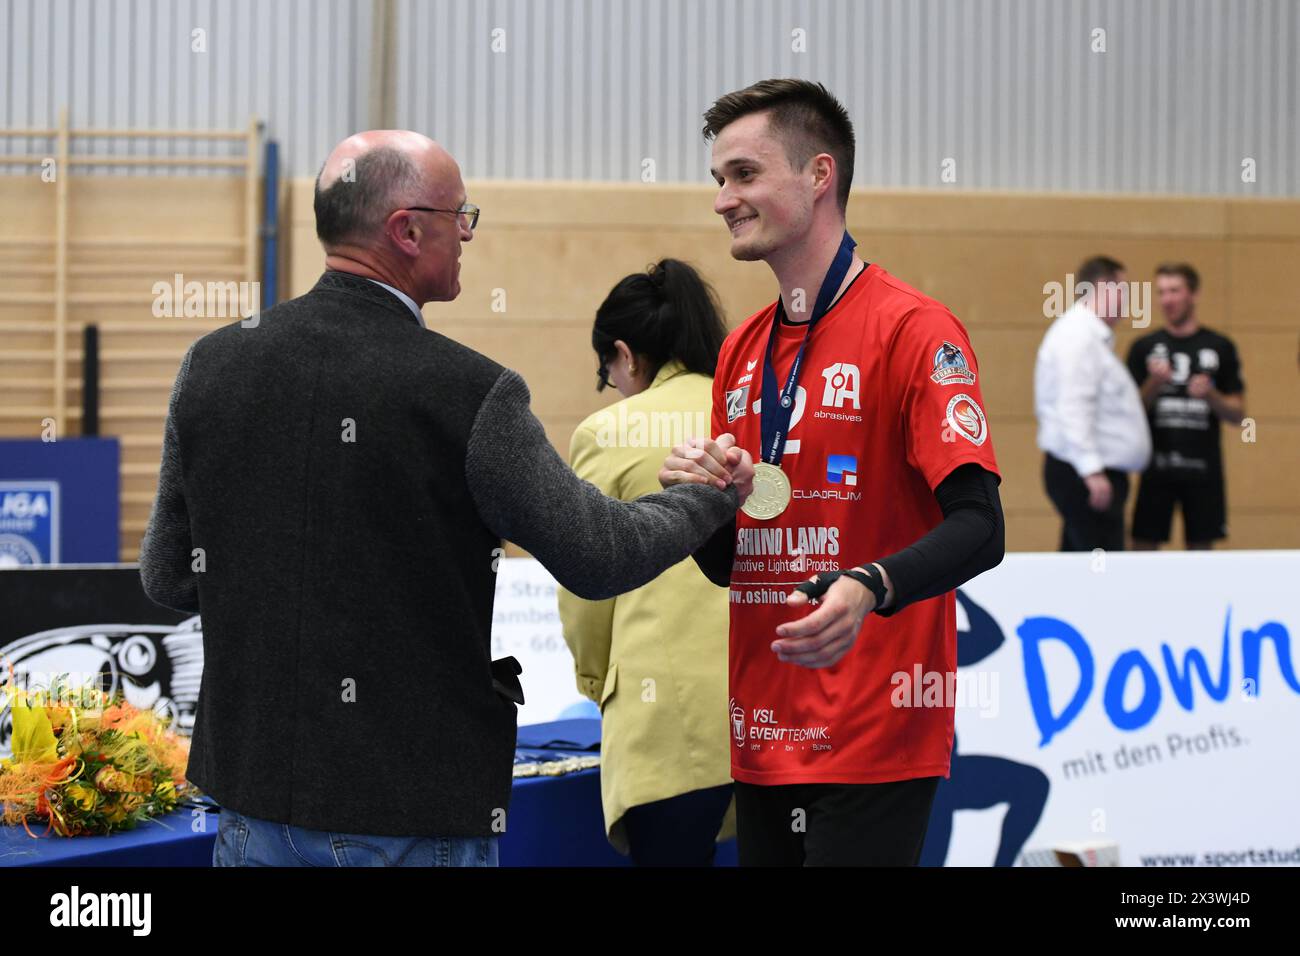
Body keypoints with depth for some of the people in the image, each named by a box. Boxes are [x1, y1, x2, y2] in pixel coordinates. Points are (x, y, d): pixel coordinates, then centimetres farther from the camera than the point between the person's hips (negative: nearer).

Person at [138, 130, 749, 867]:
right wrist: (715, 497, 12)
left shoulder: (212, 365, -1)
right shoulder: (468, 393, -15)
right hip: (414, 821, -4)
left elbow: (167, 578, 6)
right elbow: (597, 557, -6)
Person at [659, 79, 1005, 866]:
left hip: (874, 743, -7)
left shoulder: (911, 329, -8)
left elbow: (979, 528, -16)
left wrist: (868, 588, -32)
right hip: (765, 742, 7)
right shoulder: (741, 351, 15)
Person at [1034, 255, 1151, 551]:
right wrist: (1092, 470, -28)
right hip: (1088, 474, -11)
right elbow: (1073, 407, -24)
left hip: (1091, 472, 11)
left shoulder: (1092, 335, 19)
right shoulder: (1079, 335, -15)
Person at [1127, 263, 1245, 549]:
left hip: (1203, 468, 0)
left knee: (1201, 546, 5)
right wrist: (1154, 383, -14)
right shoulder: (1144, 348, 5)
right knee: (1144, 544, -3)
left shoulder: (1220, 347, 5)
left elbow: (1238, 414, 6)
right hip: (1157, 467, 0)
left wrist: (1211, 394, -13)